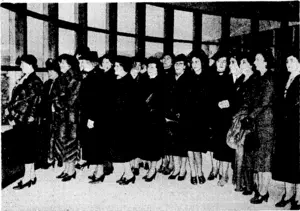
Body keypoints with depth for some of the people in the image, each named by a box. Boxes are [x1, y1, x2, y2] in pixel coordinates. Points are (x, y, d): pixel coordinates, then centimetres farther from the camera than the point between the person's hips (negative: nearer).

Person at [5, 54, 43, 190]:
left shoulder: (35, 82, -11)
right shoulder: (22, 80, 13)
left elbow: (27, 102, -15)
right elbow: (15, 99, 13)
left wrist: (10, 111, -9)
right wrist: (11, 115, 1)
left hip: (28, 120, -8)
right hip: (19, 121, 8)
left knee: (27, 148, 0)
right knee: (26, 148, 12)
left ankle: (27, 177, 9)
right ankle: (32, 175, 21)